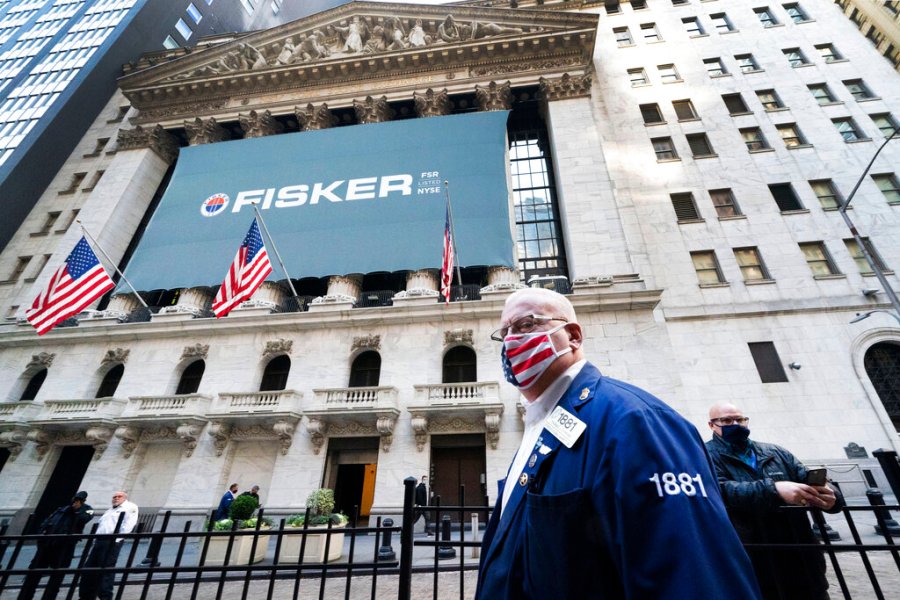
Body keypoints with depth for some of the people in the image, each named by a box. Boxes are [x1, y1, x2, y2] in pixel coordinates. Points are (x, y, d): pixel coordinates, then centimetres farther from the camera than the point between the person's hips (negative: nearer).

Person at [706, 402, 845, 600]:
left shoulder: (776, 453, 12)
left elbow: (810, 484, 5)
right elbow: (720, 490, -23)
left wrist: (831, 497, -18)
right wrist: (774, 489, -32)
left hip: (801, 562, 5)